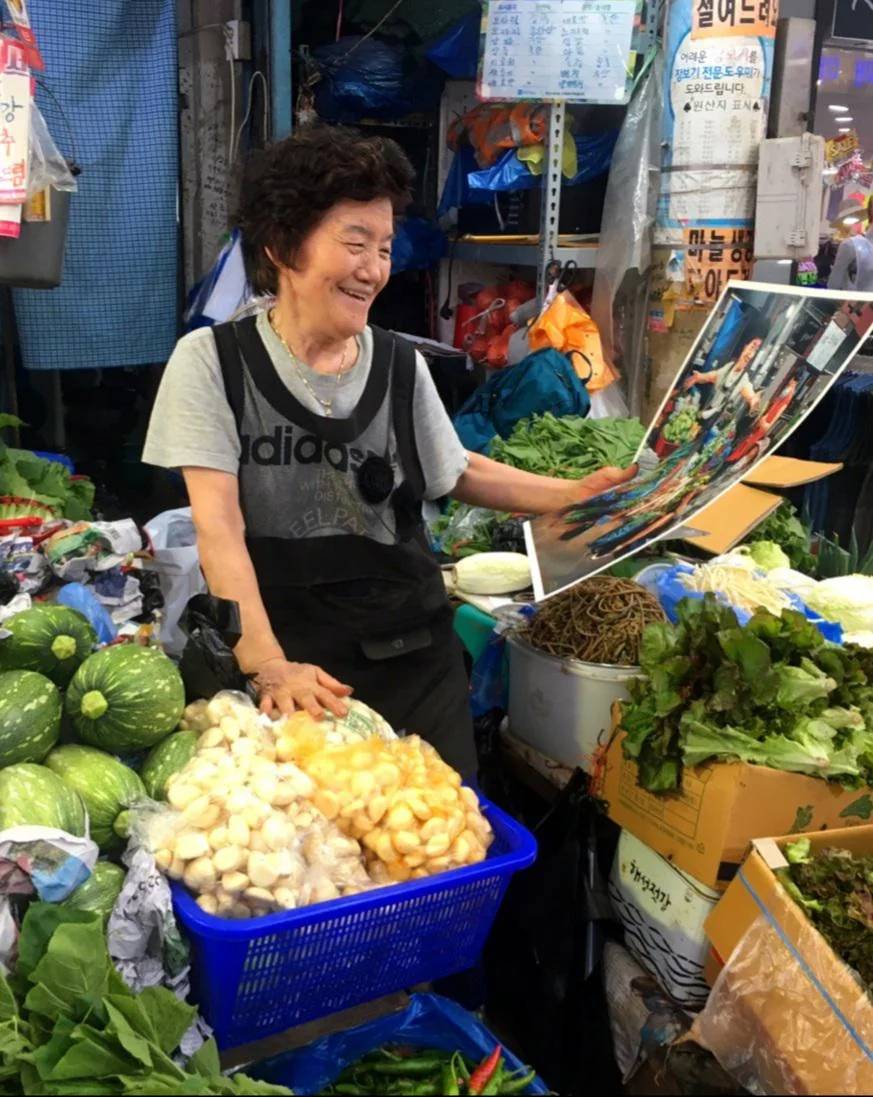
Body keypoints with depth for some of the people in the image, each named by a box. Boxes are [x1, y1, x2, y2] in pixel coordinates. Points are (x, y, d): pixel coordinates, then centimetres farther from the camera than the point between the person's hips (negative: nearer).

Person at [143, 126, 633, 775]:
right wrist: (269, 667, -24)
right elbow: (218, 528, -14)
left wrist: (572, 493, 6)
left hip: (411, 652, 3)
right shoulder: (212, 362, -7)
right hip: (286, 649, -3)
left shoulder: (401, 367, 3)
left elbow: (456, 474, 17)